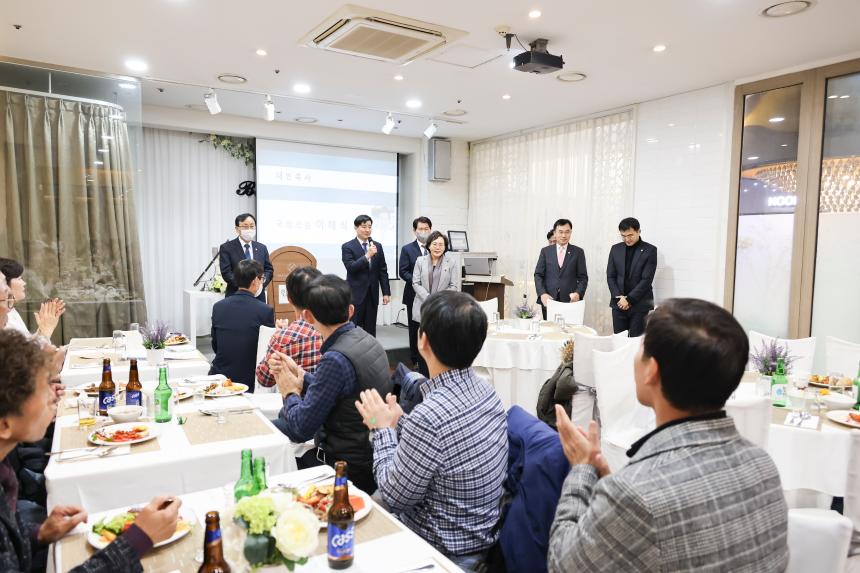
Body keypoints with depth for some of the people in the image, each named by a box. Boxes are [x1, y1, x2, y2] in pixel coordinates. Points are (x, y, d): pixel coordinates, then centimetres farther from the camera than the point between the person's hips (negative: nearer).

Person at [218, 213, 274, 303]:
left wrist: (261, 283, -9)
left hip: (258, 296, 4)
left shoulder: (262, 248, 13)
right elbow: (226, 273, -8)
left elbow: (269, 269, 12)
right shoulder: (226, 248, 0)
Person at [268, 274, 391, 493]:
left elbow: (302, 428, -19)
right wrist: (299, 375, 3)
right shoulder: (365, 339, -1)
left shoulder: (336, 359, -26)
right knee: (275, 425, 17)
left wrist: (290, 393, -1)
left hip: (349, 467, -8)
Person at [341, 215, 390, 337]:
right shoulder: (347, 247, -3)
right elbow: (351, 267, -15)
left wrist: (386, 292, 6)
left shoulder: (377, 246, 9)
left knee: (370, 331, 8)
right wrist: (367, 255, -23)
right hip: (355, 295, -4)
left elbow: (383, 271, 10)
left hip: (372, 295, 4)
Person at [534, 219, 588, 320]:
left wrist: (578, 293, -12)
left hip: (570, 301, -1)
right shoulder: (545, 251, 9)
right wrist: (542, 293, -9)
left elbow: (583, 277, 6)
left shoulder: (578, 252, 7)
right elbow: (538, 275, 6)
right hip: (549, 300, 1)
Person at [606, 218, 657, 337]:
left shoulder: (650, 250, -4)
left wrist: (629, 299, -13)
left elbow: (646, 279, -10)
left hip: (640, 305, -3)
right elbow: (610, 276, 7)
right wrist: (619, 297, -7)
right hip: (618, 304, 3)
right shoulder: (616, 249, 8)